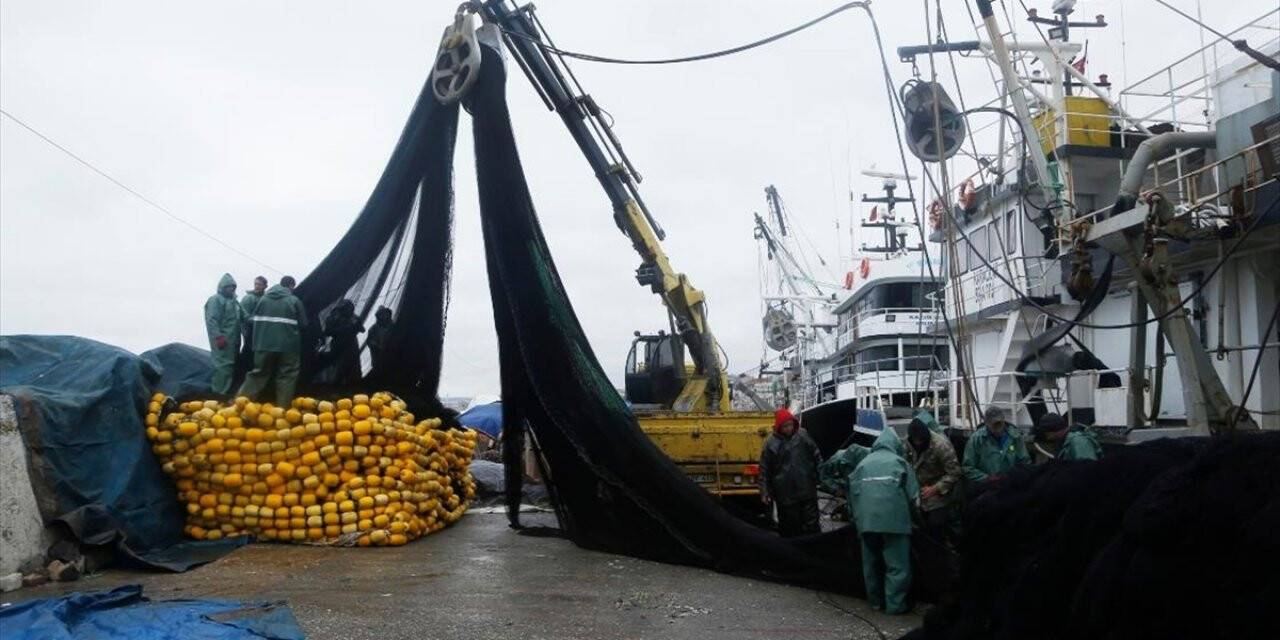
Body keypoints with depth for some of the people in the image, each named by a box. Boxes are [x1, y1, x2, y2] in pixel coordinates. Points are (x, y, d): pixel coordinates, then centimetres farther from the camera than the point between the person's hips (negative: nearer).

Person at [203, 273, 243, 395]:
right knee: (224, 365, -12)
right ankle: (221, 392, -10)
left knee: (232, 365, 12)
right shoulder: (215, 299, -7)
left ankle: (228, 390, 19)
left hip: (233, 340, 9)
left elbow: (239, 319, 25)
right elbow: (211, 320, -16)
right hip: (222, 339, -9)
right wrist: (218, 337, -23)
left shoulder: (233, 300, 19)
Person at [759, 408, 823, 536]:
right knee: (789, 527, 10)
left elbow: (816, 456, 11)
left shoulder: (803, 436, 1)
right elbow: (764, 470, -2)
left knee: (812, 525, 8)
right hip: (785, 495, -2)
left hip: (807, 491, 2)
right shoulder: (771, 444, -6)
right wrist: (764, 492, -4)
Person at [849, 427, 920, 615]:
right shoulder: (899, 462, 8)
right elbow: (913, 494, 3)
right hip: (893, 520, -4)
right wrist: (908, 513, 21)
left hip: (866, 520, 4)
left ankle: (876, 601, 26)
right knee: (897, 564, 3)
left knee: (871, 562, 17)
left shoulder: (863, 463, 18)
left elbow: (852, 493, 16)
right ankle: (895, 604, 3)